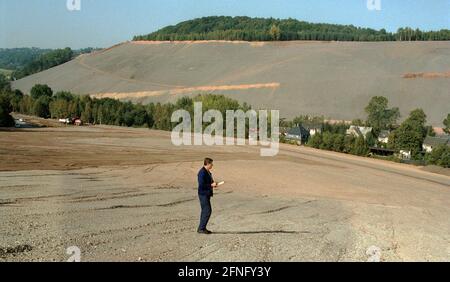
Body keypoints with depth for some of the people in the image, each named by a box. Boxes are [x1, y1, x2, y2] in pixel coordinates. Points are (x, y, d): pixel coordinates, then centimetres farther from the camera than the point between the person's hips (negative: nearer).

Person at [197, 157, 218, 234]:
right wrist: (211, 185, -19)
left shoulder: (207, 172, 14)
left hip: (207, 194, 10)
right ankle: (201, 228, -5)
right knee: (207, 211, -10)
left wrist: (213, 184, 7)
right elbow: (201, 185, -23)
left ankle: (202, 228, 21)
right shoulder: (202, 172, -18)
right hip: (203, 194, -10)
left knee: (205, 211, 14)